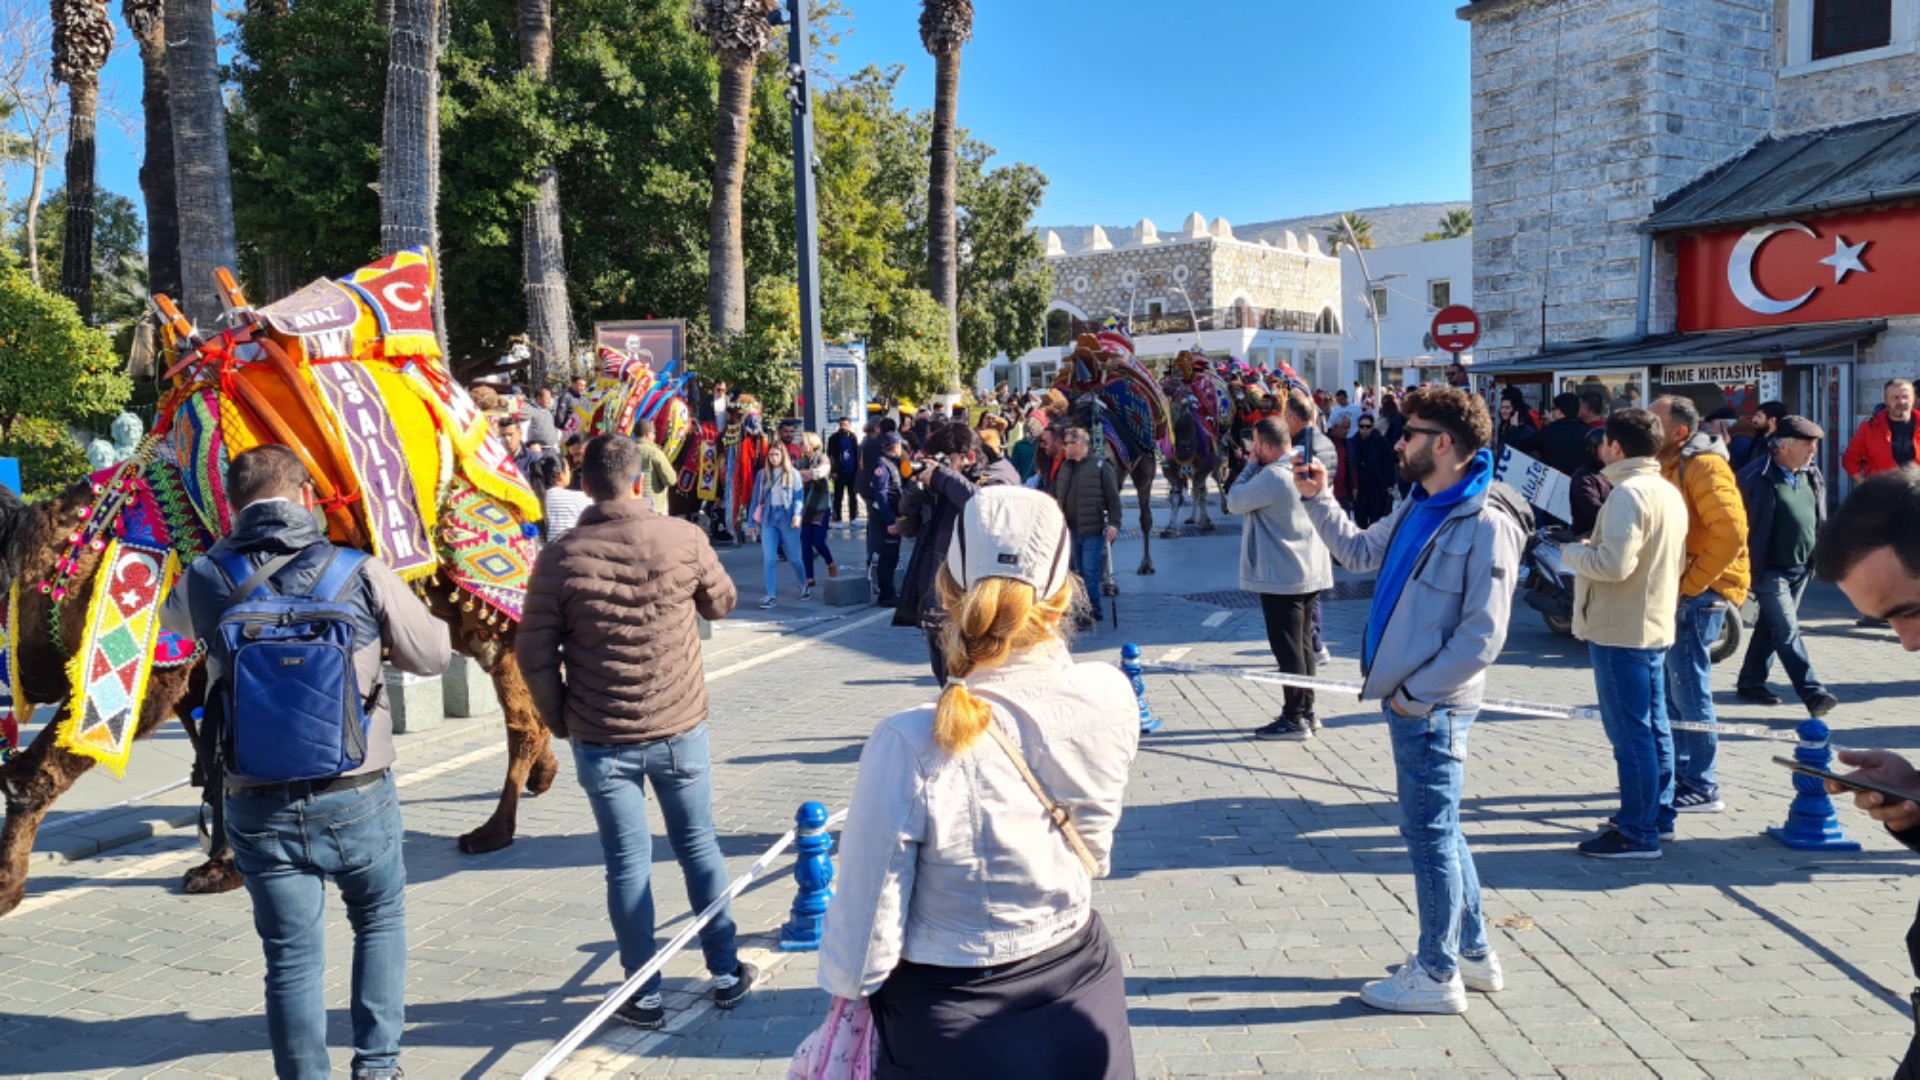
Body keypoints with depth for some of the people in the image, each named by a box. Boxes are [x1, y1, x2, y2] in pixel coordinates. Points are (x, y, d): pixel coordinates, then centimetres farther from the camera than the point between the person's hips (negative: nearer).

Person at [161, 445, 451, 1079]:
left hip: (256, 808, 1)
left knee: (292, 957, 11)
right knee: (380, 919, 22)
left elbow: (173, 619, 21)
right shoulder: (361, 573, -9)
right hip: (355, 798, -1)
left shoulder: (203, 581, -3)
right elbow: (433, 656, 0)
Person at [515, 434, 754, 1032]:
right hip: (681, 730, 1)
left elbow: (535, 655, -6)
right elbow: (721, 603, 8)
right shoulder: (683, 538, -10)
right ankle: (726, 974, 28)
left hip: (601, 740, -1)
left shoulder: (561, 557, -12)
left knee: (628, 864, 9)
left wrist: (559, 719, 7)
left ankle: (645, 996, 19)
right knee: (700, 847, 17)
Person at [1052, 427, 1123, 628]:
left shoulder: (1101, 466, -7)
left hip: (1094, 530, -7)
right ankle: (1094, 611, 22)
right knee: (1080, 572, 12)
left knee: (1091, 573, -9)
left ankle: (1089, 612, -5)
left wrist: (1114, 524, -16)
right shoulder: (1066, 467, 12)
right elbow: (1057, 496, 17)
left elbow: (1113, 498, -10)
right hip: (1072, 530, 7)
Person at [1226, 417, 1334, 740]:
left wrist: (1251, 465, -3)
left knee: (1288, 648, -2)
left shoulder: (1272, 476, -21)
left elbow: (1235, 501, -12)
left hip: (1281, 578, -9)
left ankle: (1295, 719, 3)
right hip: (1311, 573, 9)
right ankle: (1306, 710, 24)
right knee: (1303, 644, 16)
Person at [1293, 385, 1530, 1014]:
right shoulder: (1419, 509, 9)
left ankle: (1438, 976, 16)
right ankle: (1474, 954, 33)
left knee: (1430, 833, 2)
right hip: (1407, 697, 9)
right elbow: (1360, 552, 24)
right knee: (1437, 829, 18)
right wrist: (1318, 500, 14)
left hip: (1432, 706, -9)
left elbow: (1483, 636, -20)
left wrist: (1416, 693, -17)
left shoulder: (1486, 524, -19)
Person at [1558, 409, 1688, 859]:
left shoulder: (1629, 492, -18)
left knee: (1630, 733, -5)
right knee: (1653, 725, 17)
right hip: (1655, 625, 10)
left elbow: (1614, 563, -26)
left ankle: (1637, 833, 0)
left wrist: (1572, 552, -7)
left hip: (1621, 631, -10)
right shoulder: (1668, 490, 12)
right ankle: (1658, 815, 27)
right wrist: (1592, 547, 15)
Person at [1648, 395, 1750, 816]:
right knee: (1671, 690, 14)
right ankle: (1681, 775, 24)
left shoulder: (1704, 467, -13)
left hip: (1699, 593, -9)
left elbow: (1731, 533, -22)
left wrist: (1689, 585, -19)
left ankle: (1701, 789, 3)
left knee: (1689, 690, -5)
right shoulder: (1668, 468, 15)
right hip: (1675, 591, 9)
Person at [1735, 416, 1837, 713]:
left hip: (1801, 568, 8)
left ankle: (1750, 683, 26)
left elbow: (1820, 519, 18)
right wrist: (1746, 568, -15)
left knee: (1771, 627, 15)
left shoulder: (1811, 475, 8)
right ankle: (1813, 692, -10)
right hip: (1770, 571, -8)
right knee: (1787, 631, -9)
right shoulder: (1755, 477, -16)